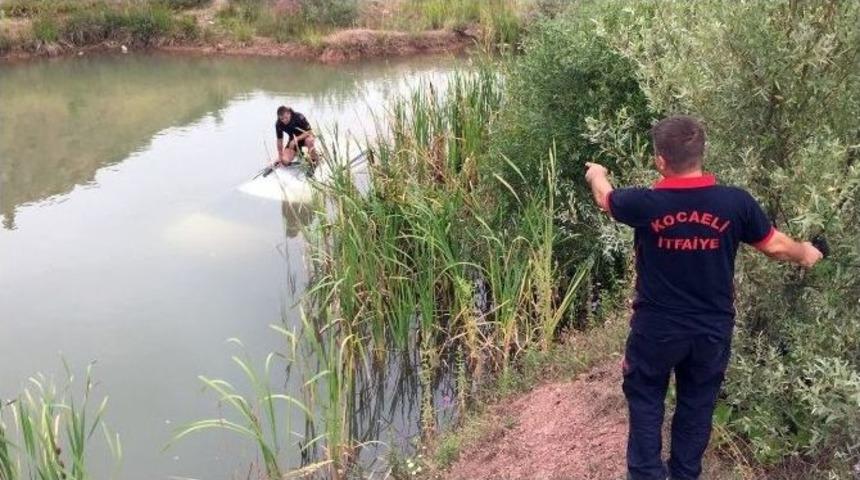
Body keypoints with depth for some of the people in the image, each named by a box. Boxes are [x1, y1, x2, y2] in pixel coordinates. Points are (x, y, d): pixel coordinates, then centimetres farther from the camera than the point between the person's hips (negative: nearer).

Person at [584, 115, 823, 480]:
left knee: (646, 401, 16)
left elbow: (605, 198, 4)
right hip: (713, 329, 3)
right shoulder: (736, 202, -14)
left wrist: (596, 174, 28)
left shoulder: (644, 204, -20)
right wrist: (805, 254, 26)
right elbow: (774, 246, 3)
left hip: (657, 328, -2)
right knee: (697, 406, 19)